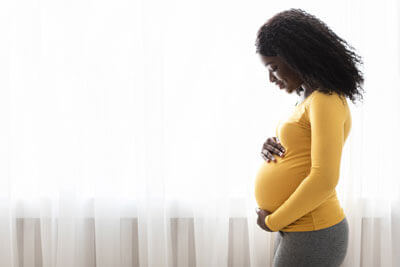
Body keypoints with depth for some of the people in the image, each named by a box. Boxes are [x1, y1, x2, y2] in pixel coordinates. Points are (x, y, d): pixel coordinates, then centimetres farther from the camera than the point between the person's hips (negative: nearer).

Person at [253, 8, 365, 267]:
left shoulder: (328, 101, -17)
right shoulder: (310, 99, 13)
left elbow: (325, 180, -25)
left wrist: (273, 221, -14)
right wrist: (272, 148, 0)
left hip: (312, 237, -10)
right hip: (295, 230, 10)